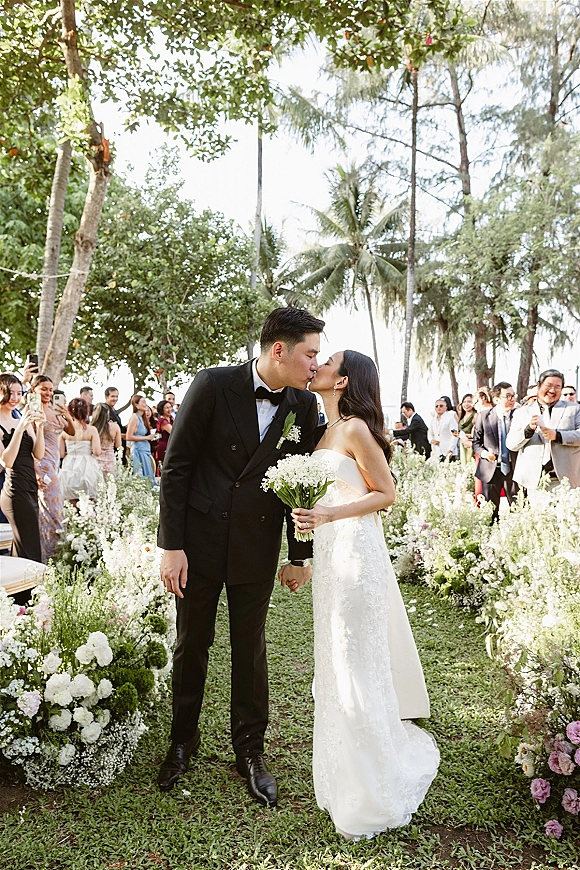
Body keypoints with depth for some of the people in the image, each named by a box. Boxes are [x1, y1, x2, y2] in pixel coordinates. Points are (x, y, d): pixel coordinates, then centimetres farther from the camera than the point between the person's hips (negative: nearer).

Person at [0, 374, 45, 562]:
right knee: (31, 554, -9)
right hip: (15, 491, -7)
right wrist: (20, 428, -23)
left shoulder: (23, 420, 13)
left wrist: (39, 427, -10)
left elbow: (39, 454, 5)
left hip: (30, 488, 7)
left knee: (20, 549, 11)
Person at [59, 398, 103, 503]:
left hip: (69, 468, 2)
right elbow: (97, 452, -12)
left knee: (72, 504, 8)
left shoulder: (65, 430, -1)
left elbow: (61, 454, 0)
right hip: (87, 469, -2)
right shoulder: (91, 430, -6)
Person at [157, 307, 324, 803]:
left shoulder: (304, 405, -4)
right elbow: (177, 466, -11)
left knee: (250, 648, 14)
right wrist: (171, 545, -12)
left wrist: (300, 555, 4)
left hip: (258, 547, 2)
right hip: (200, 540, -1)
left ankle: (250, 749, 33)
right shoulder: (214, 385, -13)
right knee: (191, 645, 14)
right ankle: (183, 740, 37)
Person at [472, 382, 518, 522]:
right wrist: (483, 452, -11)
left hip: (514, 469, -1)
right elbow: (476, 442, 8)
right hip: (491, 470, 1)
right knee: (490, 512, 7)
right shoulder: (483, 416, 1)